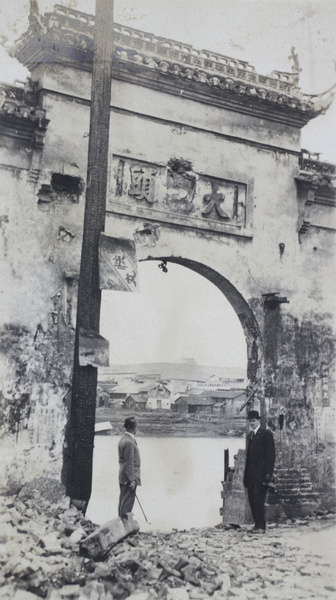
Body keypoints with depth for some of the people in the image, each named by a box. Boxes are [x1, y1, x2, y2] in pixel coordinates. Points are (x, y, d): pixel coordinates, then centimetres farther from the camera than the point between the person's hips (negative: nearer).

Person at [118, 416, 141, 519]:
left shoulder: (123, 439, 12)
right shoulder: (129, 442, -19)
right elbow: (129, 463, -21)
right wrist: (132, 480, -19)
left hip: (123, 478, 10)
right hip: (129, 478, -10)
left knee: (123, 501, 16)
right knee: (127, 502, -5)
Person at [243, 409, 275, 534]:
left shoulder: (266, 434, -4)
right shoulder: (250, 435, 18)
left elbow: (270, 454, -8)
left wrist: (268, 472, -14)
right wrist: (246, 472, 11)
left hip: (260, 473, -7)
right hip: (250, 474, 7)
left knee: (258, 499, -10)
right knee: (252, 499, 6)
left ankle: (261, 526, -6)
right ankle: (257, 524, 13)